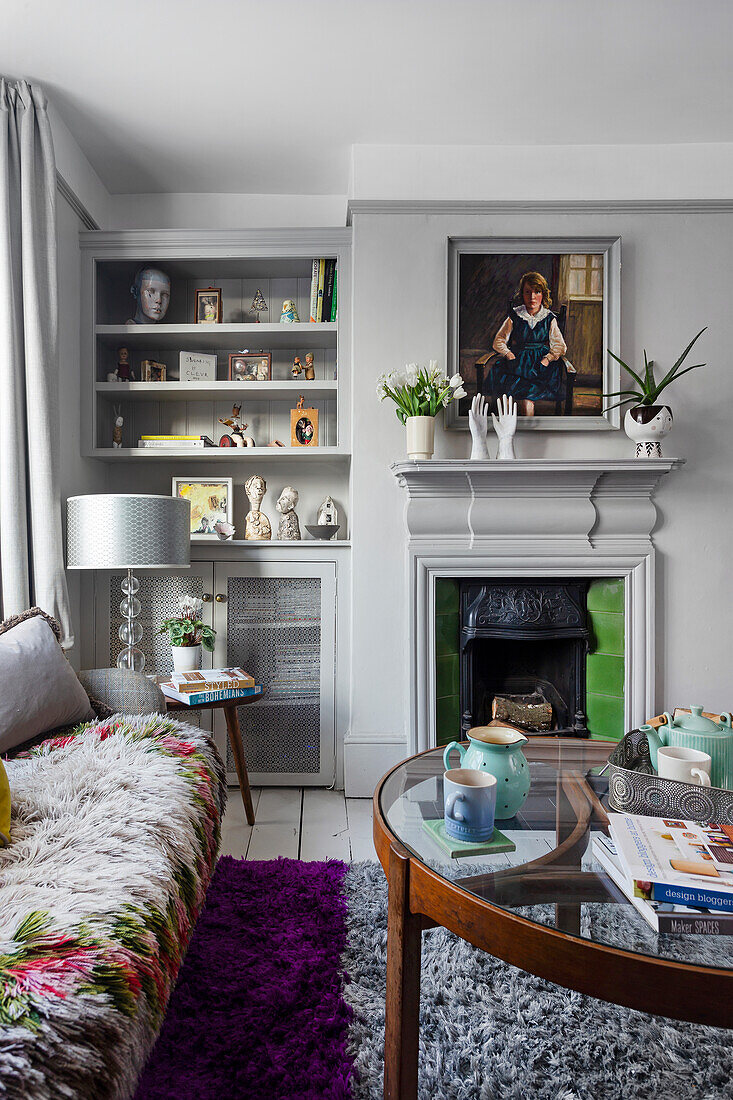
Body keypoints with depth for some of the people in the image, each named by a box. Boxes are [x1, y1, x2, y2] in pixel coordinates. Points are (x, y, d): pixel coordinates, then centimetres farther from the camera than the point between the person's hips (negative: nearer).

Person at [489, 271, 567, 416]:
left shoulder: (549, 319, 9)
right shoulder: (514, 316, 9)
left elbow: (560, 346, 8)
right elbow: (499, 341, 10)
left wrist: (547, 358, -11)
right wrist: (508, 354, -9)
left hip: (541, 360, 1)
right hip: (518, 360, -1)